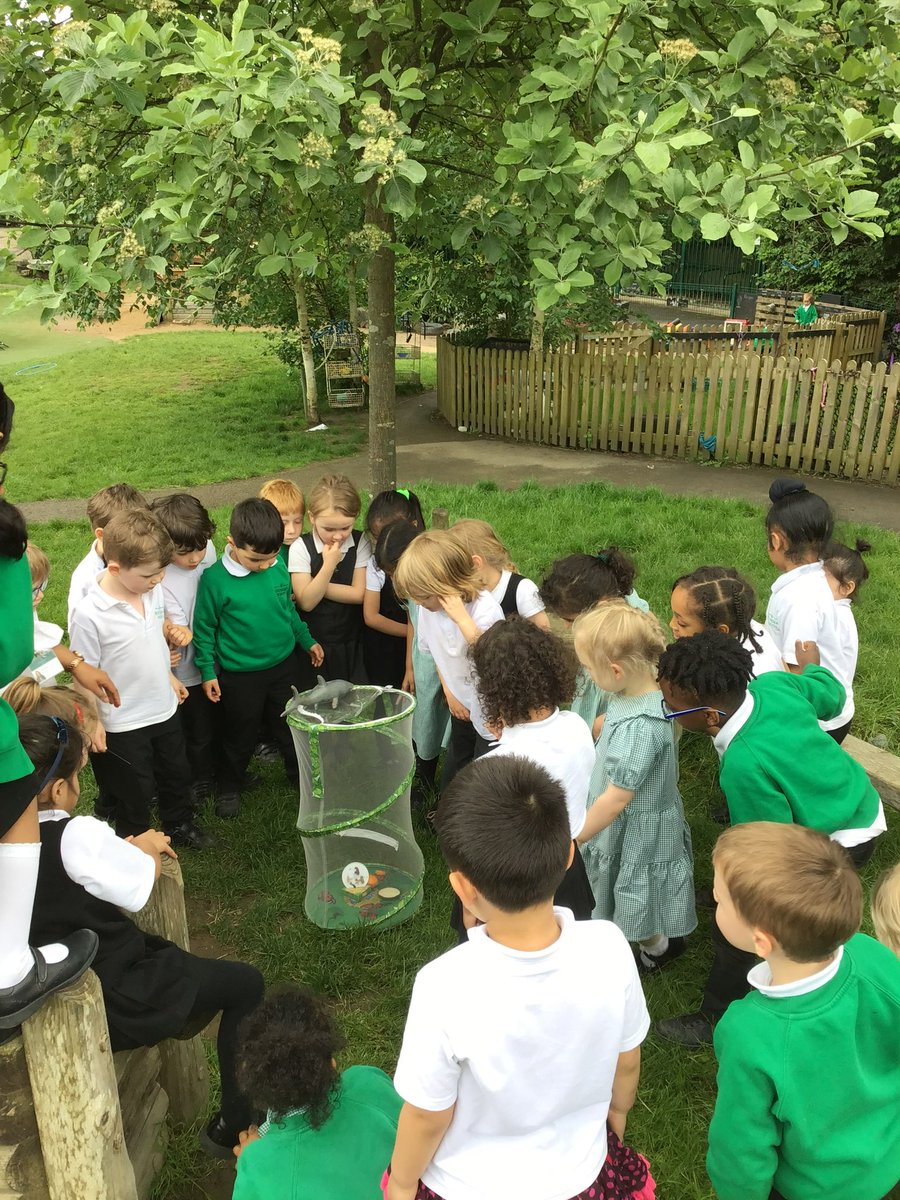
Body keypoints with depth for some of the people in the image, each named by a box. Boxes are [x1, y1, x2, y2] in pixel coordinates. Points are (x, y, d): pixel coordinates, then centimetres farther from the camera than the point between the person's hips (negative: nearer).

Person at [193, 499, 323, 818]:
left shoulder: (279, 566, -9)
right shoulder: (215, 579, -21)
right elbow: (204, 629, -9)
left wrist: (307, 640, 15)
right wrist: (208, 671, -7)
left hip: (284, 664, 4)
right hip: (240, 675, -3)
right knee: (240, 735, 16)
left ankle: (302, 774, 43)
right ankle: (230, 786, 40)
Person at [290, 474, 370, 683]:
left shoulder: (360, 543, -7)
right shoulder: (301, 548, -12)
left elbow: (359, 593, -13)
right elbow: (306, 602, -18)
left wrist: (313, 587, -17)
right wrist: (329, 564, -26)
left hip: (353, 642, 2)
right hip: (315, 644, -1)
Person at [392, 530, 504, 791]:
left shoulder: (485, 608, -30)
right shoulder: (428, 609, -12)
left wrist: (462, 618, -45)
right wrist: (450, 694, 5)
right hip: (463, 708, 6)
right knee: (451, 779, 23)